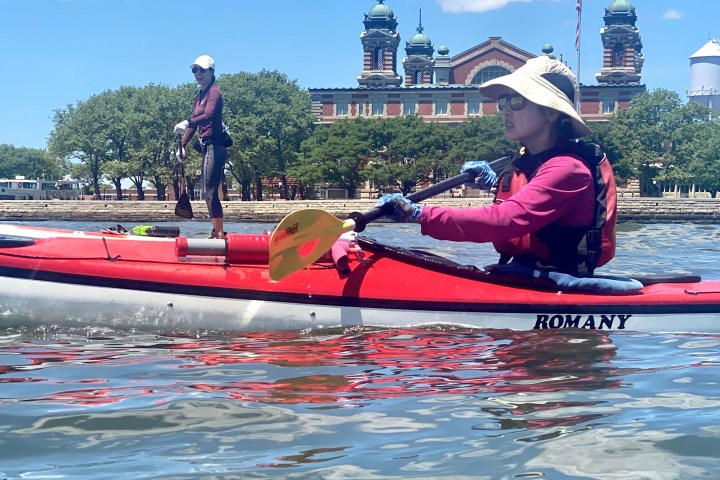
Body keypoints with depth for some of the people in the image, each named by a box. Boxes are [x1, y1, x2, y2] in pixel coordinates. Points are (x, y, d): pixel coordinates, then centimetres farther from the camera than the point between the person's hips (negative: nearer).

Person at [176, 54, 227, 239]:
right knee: (207, 192, 11)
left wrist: (188, 122, -40)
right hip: (206, 147, 9)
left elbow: (208, 116, -26)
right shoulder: (199, 96, 18)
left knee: (210, 191, -12)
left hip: (214, 146, -9)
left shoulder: (214, 92, -9)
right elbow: (194, 122, 21)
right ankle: (216, 231, 17)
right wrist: (183, 145, 14)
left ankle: (219, 233, -10)